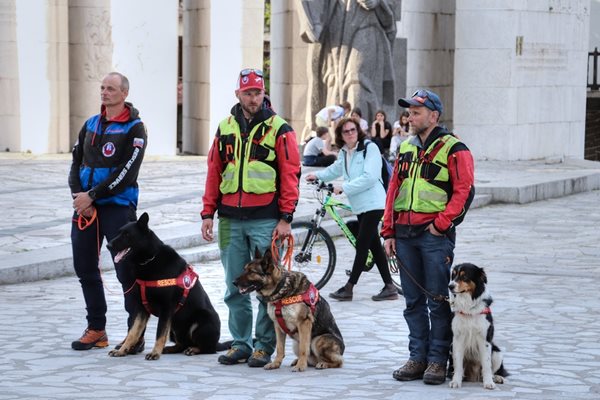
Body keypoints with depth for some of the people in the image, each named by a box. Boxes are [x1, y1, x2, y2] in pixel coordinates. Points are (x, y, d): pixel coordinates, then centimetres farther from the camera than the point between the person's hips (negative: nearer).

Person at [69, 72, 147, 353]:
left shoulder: (134, 129, -5)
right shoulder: (90, 125, 14)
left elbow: (127, 172, -13)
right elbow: (76, 163, 12)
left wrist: (92, 196, -14)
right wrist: (79, 196, -5)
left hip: (118, 206, -6)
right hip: (85, 207, 6)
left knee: (126, 271, -7)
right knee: (85, 268, 9)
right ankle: (96, 329, 20)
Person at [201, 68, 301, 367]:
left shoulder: (279, 129, -1)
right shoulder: (225, 128, 13)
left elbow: (290, 175, -4)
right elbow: (214, 172, 14)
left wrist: (286, 218, -10)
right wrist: (208, 213, 8)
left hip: (266, 220, -4)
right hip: (230, 220, 4)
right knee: (235, 287, 8)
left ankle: (264, 346, 6)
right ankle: (240, 343, 16)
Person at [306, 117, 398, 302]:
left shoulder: (370, 148, -12)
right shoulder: (344, 152, 12)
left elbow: (369, 177, -21)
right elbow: (335, 169, 30)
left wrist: (344, 187, -21)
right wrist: (318, 175, 14)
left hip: (373, 203, -9)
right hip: (360, 205, 9)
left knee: (362, 245, -8)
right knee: (374, 245, 9)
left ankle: (349, 288, -7)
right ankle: (389, 287, 13)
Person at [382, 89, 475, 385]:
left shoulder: (453, 149, -4)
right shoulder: (406, 148, 16)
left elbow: (464, 191, -10)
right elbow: (393, 191, 16)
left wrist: (441, 223, -15)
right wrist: (388, 233, 11)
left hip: (435, 235, -6)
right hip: (405, 235, 6)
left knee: (438, 301, -2)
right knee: (413, 301, 9)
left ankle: (438, 361, 4)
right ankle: (418, 358, 16)